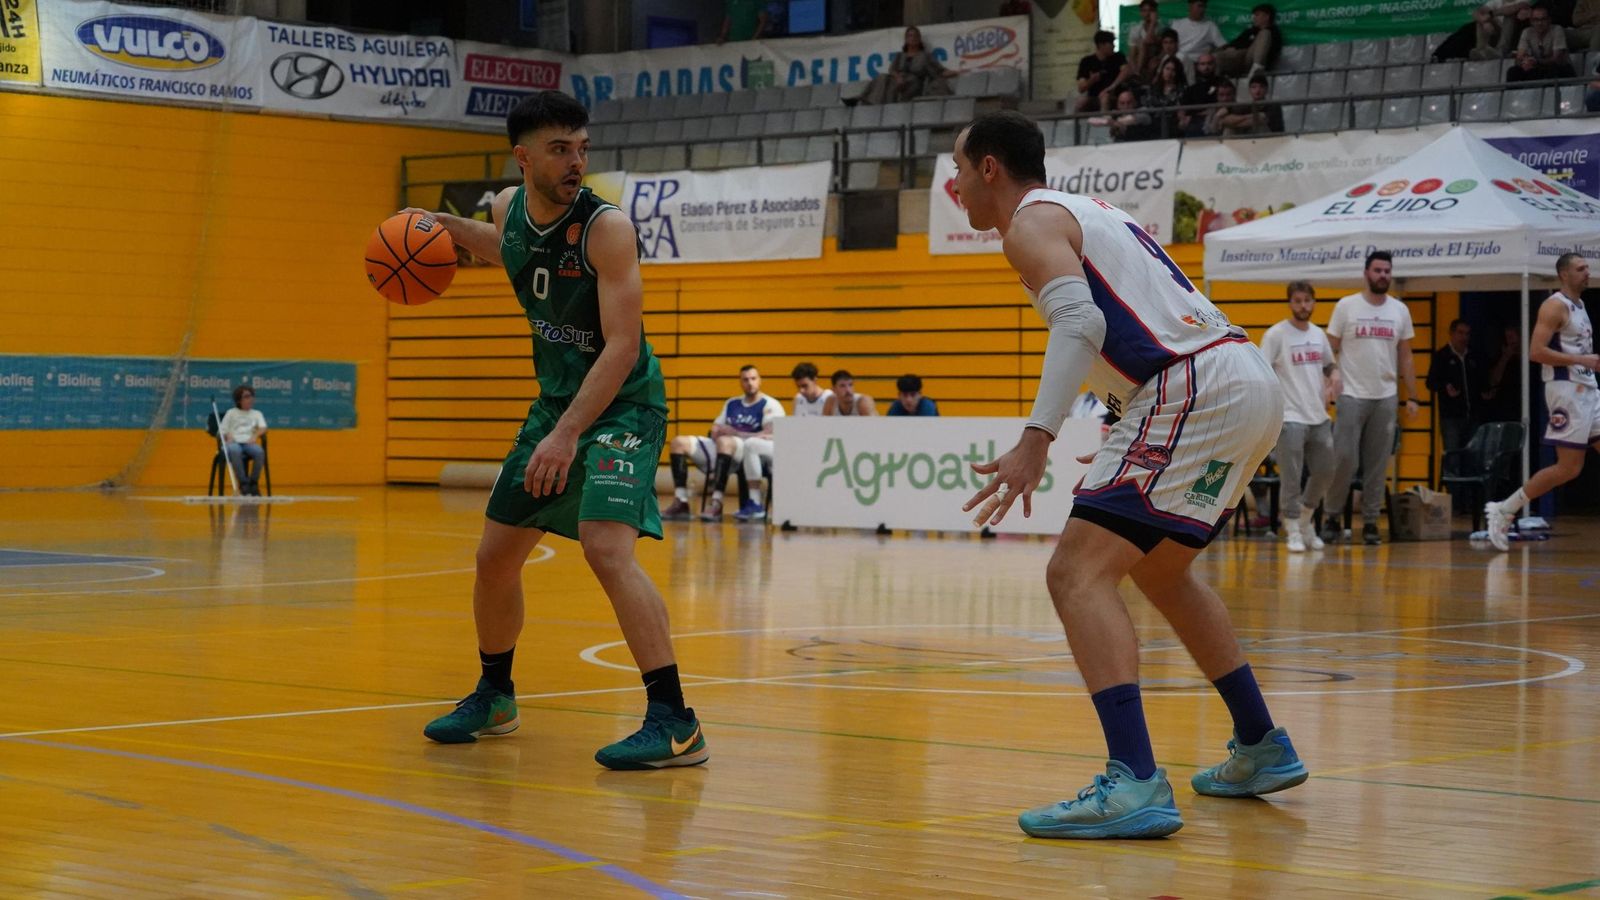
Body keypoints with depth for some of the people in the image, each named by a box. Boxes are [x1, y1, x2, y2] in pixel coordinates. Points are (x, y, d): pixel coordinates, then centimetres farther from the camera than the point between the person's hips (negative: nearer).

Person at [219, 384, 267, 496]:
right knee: (235, 451, -41)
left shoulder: (257, 413, 24)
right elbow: (221, 431, 14)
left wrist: (255, 436, -16)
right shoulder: (231, 413, 22)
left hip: (249, 443, 1)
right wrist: (227, 436, -9)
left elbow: (263, 428, 5)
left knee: (259, 451, -37)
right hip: (233, 443, -1)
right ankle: (243, 484, -35)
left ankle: (254, 484, -22)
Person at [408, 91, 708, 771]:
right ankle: (494, 696, 37)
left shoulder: (606, 227, -22)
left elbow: (623, 344, -26)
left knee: (606, 548, -27)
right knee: (495, 556, 13)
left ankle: (674, 724, -25)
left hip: (622, 404, -8)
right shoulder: (509, 207, -1)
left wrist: (568, 433, -33)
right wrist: (451, 228, 10)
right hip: (555, 400, 8)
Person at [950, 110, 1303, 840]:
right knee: (1160, 570, 28)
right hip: (1249, 379, 10)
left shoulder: (1030, 223, -2)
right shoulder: (1085, 211, 26)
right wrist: (1128, 430, 37)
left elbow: (1080, 322, -19)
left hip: (1196, 391, -10)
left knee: (1078, 573, -15)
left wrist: (1036, 439, -28)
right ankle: (1262, 750, 34)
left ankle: (1134, 785, -28)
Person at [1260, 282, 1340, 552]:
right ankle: (1293, 531, 3)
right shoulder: (1276, 335, -6)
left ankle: (1305, 520, 30)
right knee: (1291, 479, -5)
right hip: (1290, 417, -6)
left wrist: (1334, 377, 3)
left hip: (1319, 418, 6)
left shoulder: (1319, 335, 12)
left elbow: (1329, 365, 26)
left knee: (1325, 473, 12)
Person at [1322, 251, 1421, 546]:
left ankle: (1370, 522, 10)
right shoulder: (1347, 306, -1)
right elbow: (1330, 350, 0)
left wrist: (1412, 397, 6)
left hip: (1386, 397, 3)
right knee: (1344, 459, -7)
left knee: (1378, 464, 4)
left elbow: (1406, 357, 12)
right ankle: (1332, 516, 7)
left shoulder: (1400, 311, 8)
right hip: (1352, 396, -3)